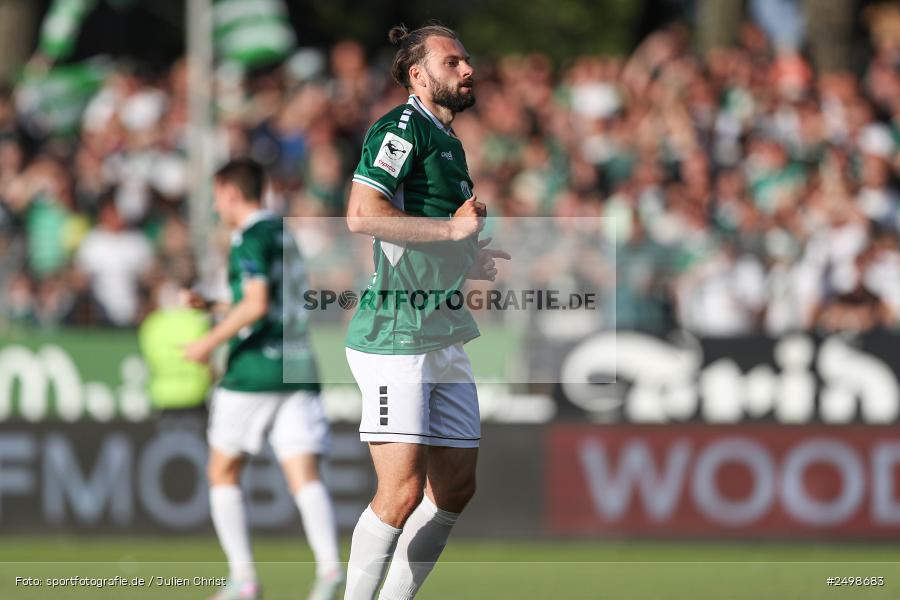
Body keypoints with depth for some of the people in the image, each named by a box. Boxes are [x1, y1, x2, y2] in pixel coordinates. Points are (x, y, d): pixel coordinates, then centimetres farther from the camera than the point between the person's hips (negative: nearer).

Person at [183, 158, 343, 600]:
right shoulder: (283, 234, 19)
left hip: (255, 369, -7)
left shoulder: (250, 238, -7)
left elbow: (256, 304, -19)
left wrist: (209, 342, -11)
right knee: (304, 476, -6)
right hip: (299, 369, 7)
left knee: (223, 473, 10)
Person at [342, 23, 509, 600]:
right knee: (403, 491, -14)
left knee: (456, 487, 8)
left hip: (446, 340, 10)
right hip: (394, 339, -10)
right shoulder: (402, 127, -9)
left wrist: (468, 262, 15)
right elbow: (363, 215, -24)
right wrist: (455, 228, -18)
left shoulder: (449, 142, 20)